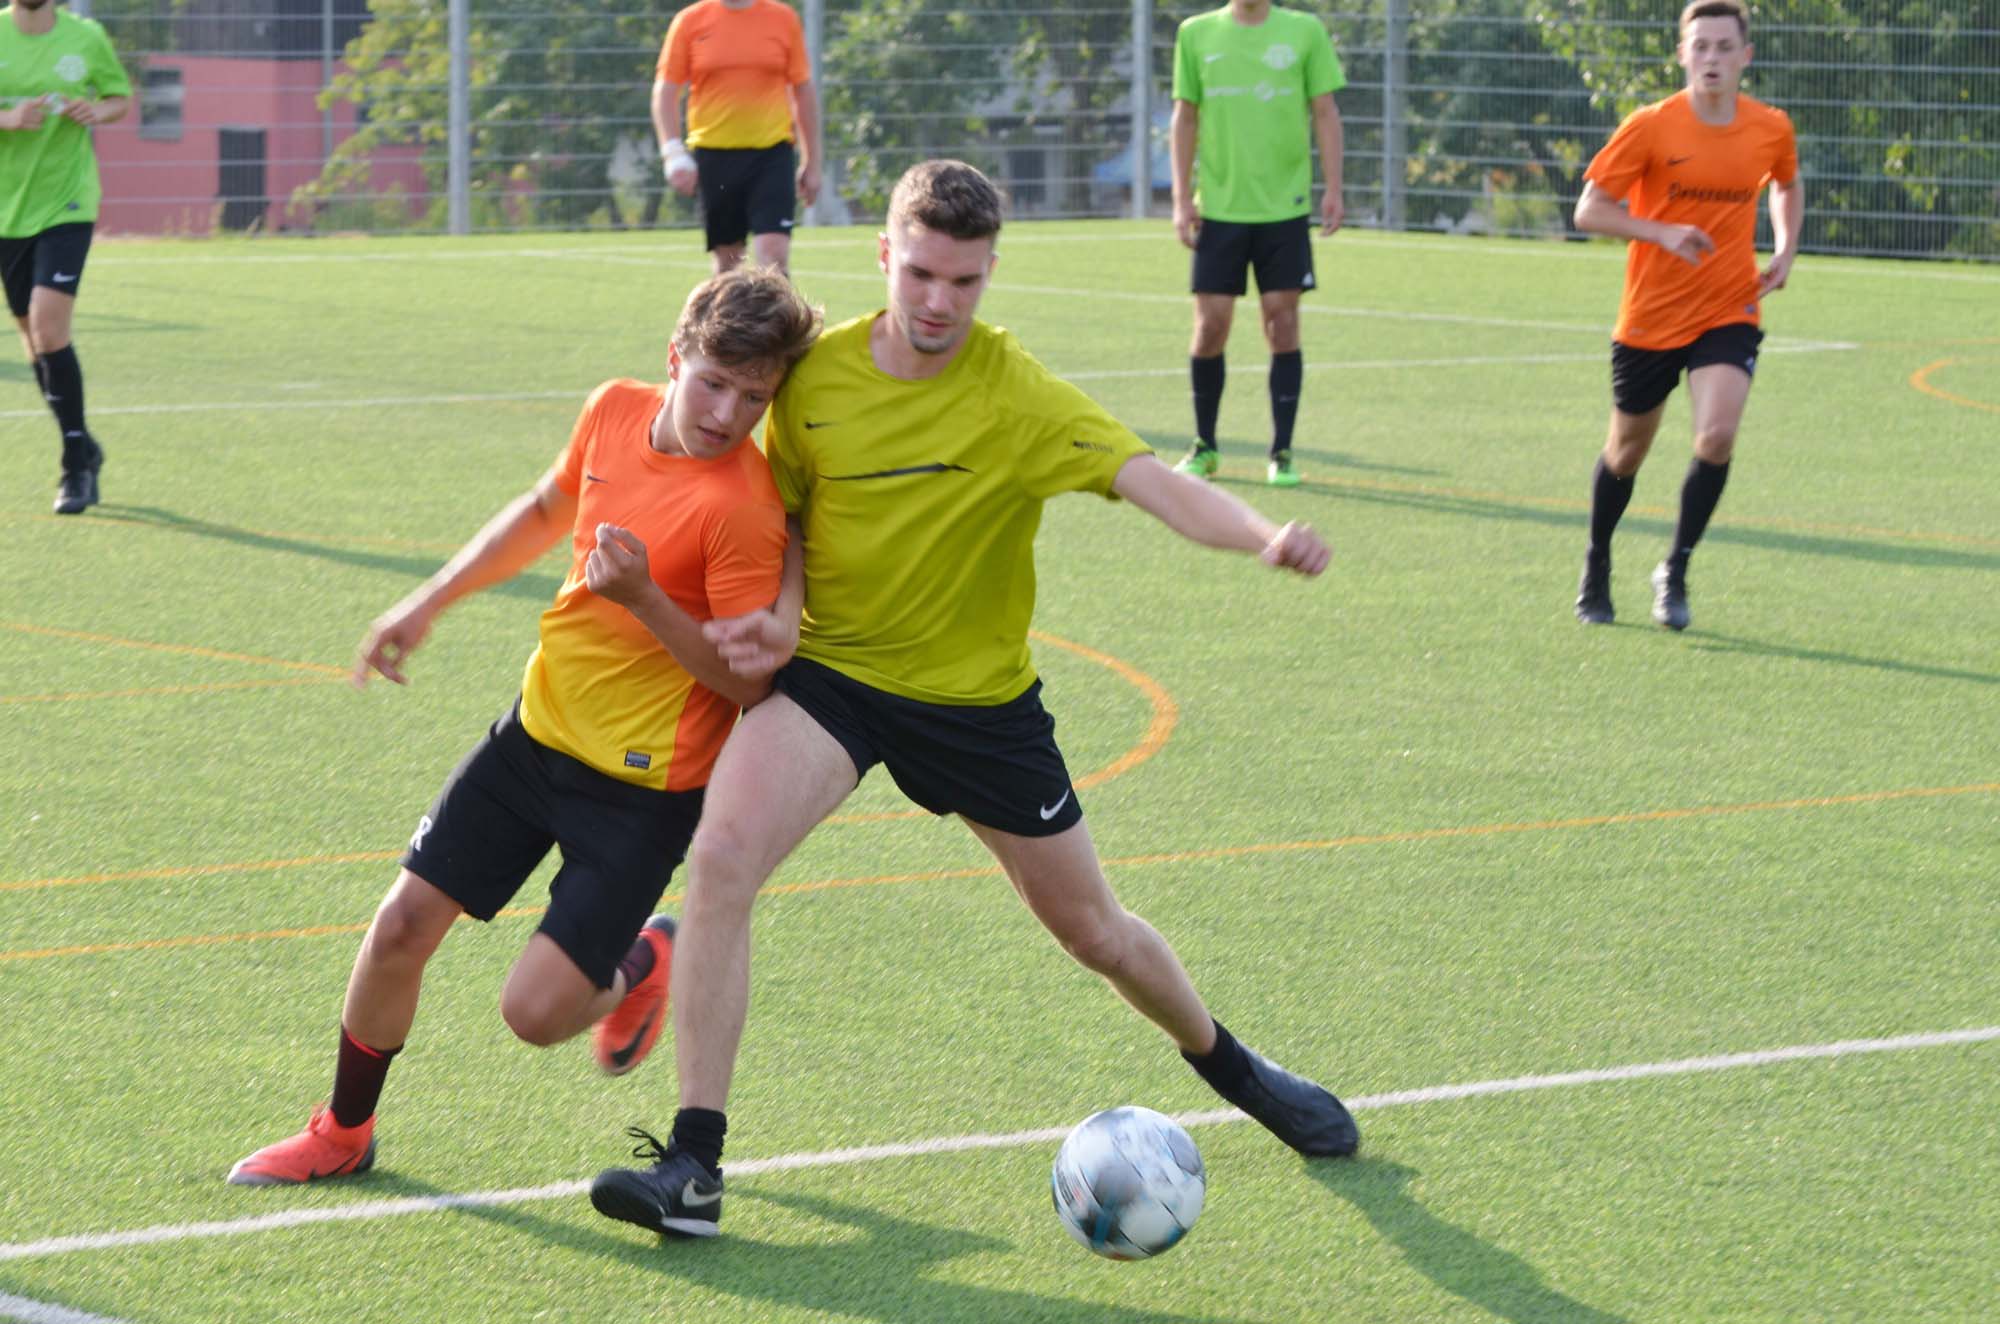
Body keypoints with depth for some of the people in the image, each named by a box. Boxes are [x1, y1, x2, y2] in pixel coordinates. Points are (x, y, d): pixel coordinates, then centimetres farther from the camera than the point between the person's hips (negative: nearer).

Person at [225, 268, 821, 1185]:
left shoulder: (742, 507, -24)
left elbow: (747, 679, -20)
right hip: (539, 729, 6)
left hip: (646, 783, -6)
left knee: (536, 1012, -10)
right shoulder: (615, 411, -4)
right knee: (403, 925, 5)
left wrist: (645, 600, -33)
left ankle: (638, 963, 24)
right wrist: (429, 602, 17)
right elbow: (547, 511, 18)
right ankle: (344, 1133, 27)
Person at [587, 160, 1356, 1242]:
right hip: (830, 670, 1)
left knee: (1092, 929, 11)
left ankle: (1230, 1067, 44)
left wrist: (1265, 538, -49)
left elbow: (1153, 482, -31)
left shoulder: (1018, 396, -18)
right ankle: (693, 1163, -21)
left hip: (979, 695, -1)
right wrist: (783, 612, -13)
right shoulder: (814, 377, -9)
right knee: (721, 856, -25)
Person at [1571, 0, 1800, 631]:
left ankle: (1675, 571, -3)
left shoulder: (1771, 129, -2)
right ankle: (1597, 566, 39)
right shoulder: (1650, 127, -12)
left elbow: (1787, 187, 21)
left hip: (1728, 314, 1)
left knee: (1717, 436, -22)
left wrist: (1784, 253, 4)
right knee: (1626, 453, 13)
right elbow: (1590, 210, -9)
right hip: (1649, 318, -1)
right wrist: (1662, 232, -23)